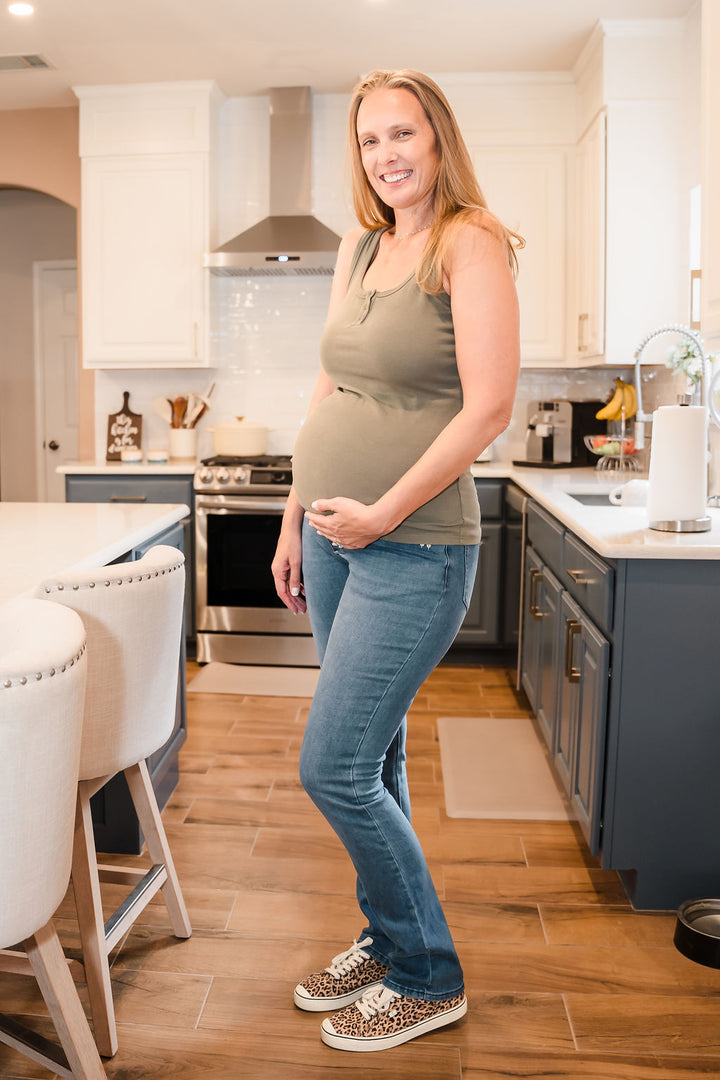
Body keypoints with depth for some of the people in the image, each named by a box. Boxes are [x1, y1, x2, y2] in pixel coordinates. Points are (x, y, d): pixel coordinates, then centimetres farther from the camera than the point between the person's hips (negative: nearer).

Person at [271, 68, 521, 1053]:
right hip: (334, 538, 7)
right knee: (373, 759, 15)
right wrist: (294, 521, 14)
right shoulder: (359, 246, 15)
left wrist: (384, 512, -15)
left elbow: (489, 405, -16)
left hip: (415, 550, -7)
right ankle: (388, 943, 34)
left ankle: (429, 981, 17)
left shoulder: (471, 245, -7)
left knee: (335, 768, -5)